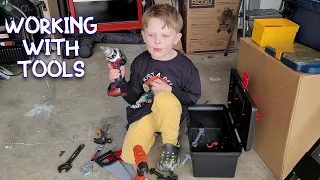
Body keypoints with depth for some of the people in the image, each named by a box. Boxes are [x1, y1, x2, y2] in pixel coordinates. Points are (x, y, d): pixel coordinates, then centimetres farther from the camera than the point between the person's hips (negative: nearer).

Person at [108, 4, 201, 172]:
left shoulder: (185, 66, -14)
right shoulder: (140, 62, -6)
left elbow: (193, 99, -7)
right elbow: (133, 98, -1)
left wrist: (170, 91, -23)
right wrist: (121, 81, -20)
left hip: (170, 114, -2)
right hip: (143, 113, 2)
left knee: (164, 98, -38)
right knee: (129, 157, -14)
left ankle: (171, 144, -11)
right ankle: (154, 131, 16)